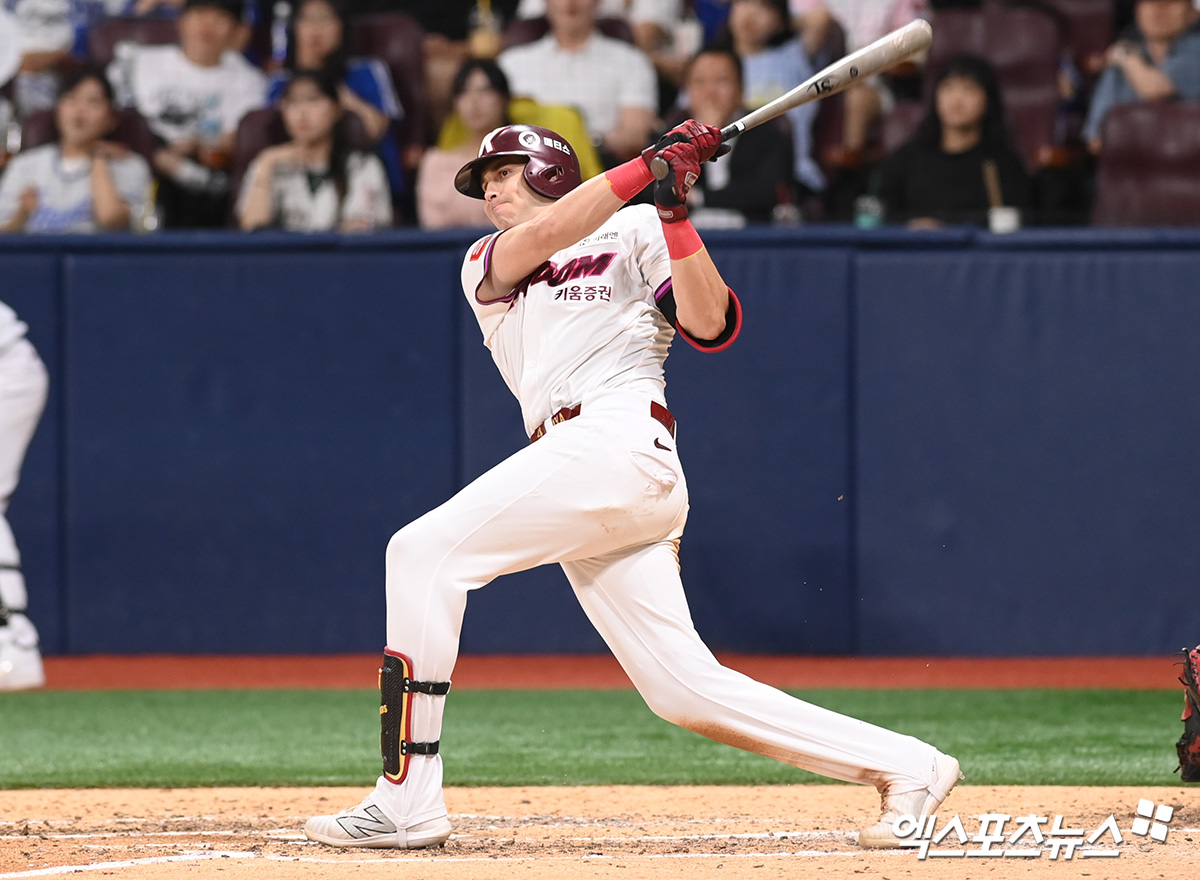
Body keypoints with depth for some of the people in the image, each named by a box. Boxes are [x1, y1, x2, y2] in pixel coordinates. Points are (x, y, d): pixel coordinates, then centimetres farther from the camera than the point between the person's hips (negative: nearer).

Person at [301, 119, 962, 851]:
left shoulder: (634, 230, 13)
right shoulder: (485, 266, 28)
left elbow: (711, 327, -2)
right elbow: (540, 238, 4)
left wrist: (674, 211, -10)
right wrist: (646, 166, -4)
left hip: (620, 439, -6)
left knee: (425, 552, -16)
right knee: (687, 689, -2)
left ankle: (408, 800, -20)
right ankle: (905, 767, 2)